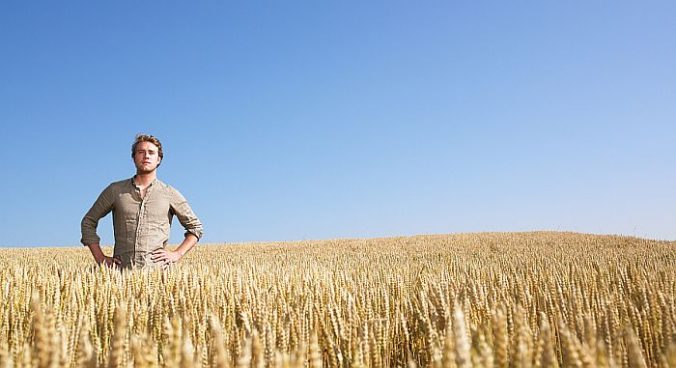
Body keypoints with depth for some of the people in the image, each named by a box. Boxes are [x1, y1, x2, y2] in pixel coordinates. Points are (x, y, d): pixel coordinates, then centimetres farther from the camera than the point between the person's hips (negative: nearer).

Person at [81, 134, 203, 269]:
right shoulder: (115, 190, 12)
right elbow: (88, 222, 20)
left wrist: (177, 254, 5)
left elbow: (195, 227, 18)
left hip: (157, 270, 0)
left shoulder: (170, 194, 10)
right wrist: (100, 258, 10)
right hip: (121, 271, 0)